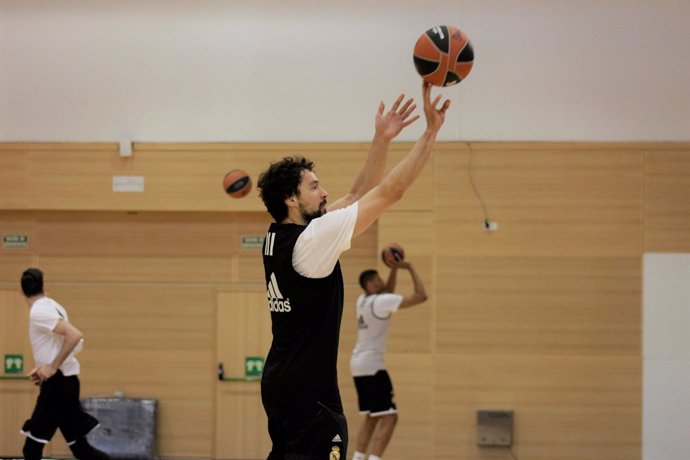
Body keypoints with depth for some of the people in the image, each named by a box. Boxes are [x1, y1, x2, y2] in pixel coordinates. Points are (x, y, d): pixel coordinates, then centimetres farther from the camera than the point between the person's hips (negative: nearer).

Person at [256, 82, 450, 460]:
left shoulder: (280, 237, 9)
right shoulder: (311, 239, -16)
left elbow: (357, 197, 18)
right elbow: (390, 192, -15)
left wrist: (382, 141, 13)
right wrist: (430, 133, -9)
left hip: (281, 382, 10)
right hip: (308, 391, -10)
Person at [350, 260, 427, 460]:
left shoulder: (363, 300, 11)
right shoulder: (381, 301, -14)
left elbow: (387, 292, 32)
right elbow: (420, 296, -15)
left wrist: (395, 269, 21)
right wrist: (411, 269, -5)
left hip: (358, 364, 9)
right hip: (372, 366, -9)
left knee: (371, 417, 19)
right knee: (389, 417, -11)